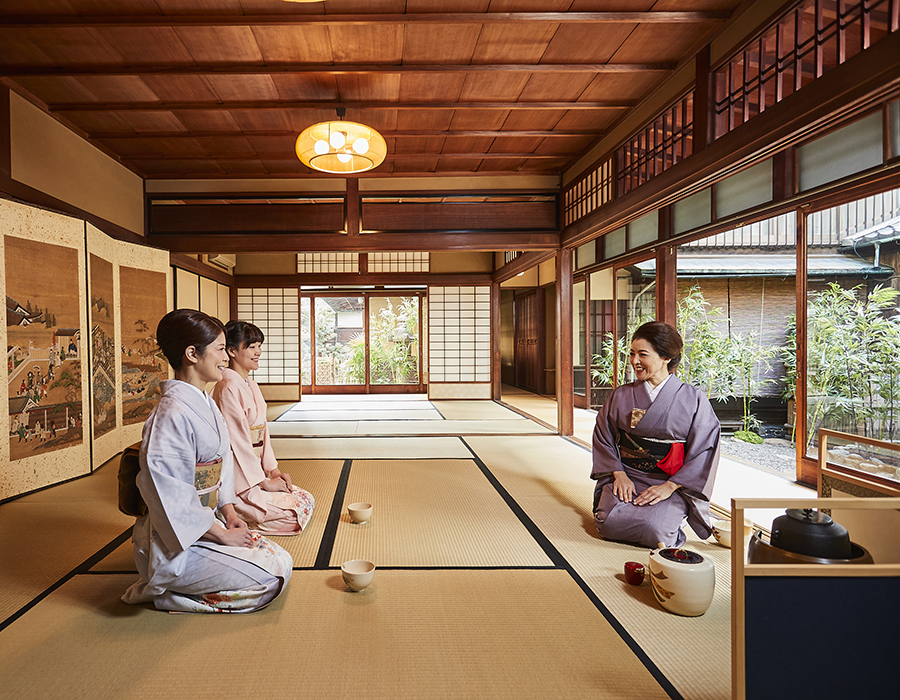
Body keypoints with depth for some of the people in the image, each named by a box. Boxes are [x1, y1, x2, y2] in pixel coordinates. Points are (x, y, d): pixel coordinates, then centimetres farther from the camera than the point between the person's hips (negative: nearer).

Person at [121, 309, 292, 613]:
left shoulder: (206, 404, 8)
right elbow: (171, 499, -24)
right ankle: (162, 592, 2)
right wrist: (222, 535, -17)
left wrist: (229, 513, 2)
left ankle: (172, 586, 14)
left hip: (207, 523, 9)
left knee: (282, 561, 4)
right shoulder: (171, 414, -24)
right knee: (270, 579, -12)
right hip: (177, 542, -9)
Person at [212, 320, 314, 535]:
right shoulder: (229, 387, -17)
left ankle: (235, 515, 9)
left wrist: (273, 470, 6)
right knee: (296, 512, -13)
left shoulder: (252, 386, 13)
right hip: (239, 480, -9)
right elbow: (238, 441, -19)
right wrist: (264, 482, -14)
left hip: (255, 471, 9)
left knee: (308, 500, 5)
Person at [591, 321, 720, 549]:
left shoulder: (694, 400, -2)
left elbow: (704, 452, -4)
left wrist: (670, 486, -13)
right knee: (610, 524, -25)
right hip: (626, 477, 1)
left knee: (654, 529, -27)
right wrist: (619, 474, -9)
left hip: (672, 484, -1)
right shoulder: (621, 396, 5)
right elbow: (603, 439, 7)